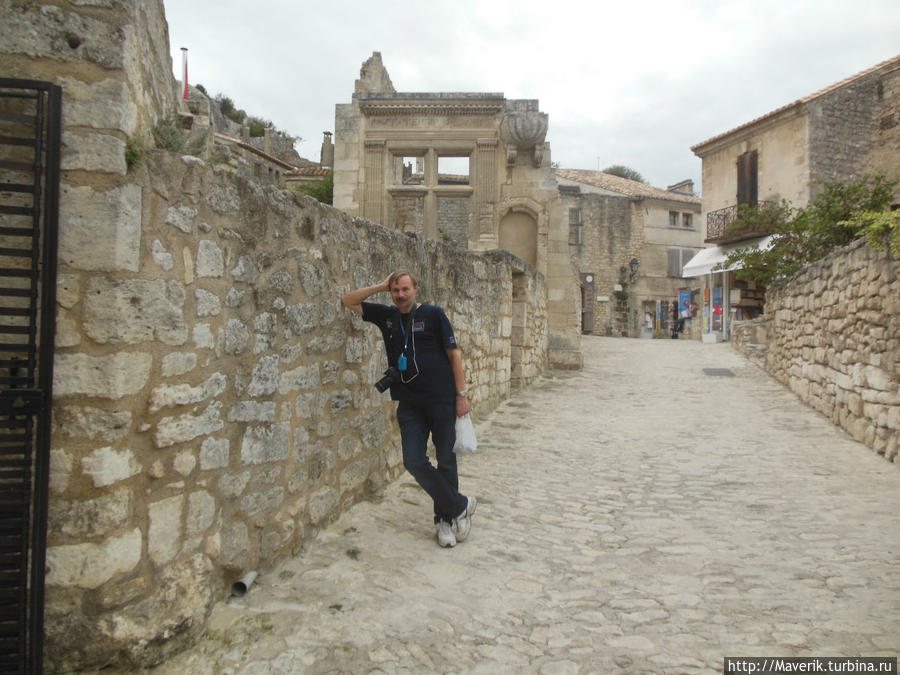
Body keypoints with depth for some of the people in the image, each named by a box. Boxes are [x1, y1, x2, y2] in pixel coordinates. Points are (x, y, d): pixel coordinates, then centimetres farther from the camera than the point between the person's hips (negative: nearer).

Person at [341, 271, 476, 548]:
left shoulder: (433, 314, -2)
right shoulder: (386, 316, 9)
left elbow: (454, 354, -2)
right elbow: (348, 301, 12)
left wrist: (462, 394, -6)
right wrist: (380, 286, 3)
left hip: (441, 399, -3)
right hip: (409, 403, 3)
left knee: (446, 460, 7)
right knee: (414, 461, -6)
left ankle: (445, 518, 24)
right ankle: (460, 505, 11)